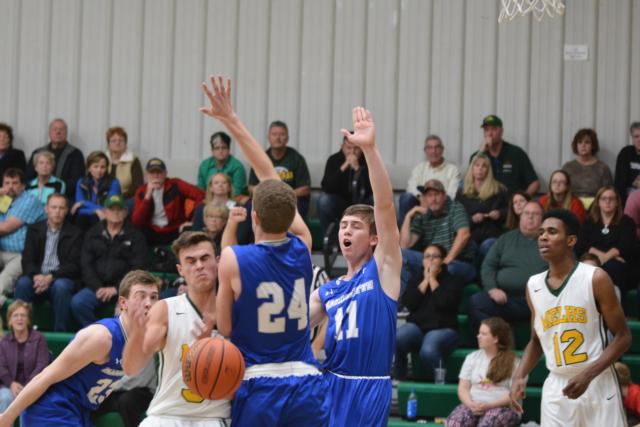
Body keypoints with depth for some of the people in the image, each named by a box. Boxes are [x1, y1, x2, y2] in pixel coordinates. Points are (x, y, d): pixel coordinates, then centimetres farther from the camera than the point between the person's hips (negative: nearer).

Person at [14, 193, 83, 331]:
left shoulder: (75, 233, 7)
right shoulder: (34, 230, 14)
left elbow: (74, 265, -2)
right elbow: (27, 261, 6)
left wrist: (51, 277, -19)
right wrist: (36, 276, -18)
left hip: (61, 279, -2)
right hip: (38, 278, 2)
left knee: (61, 286, -36)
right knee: (22, 283, -30)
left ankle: (60, 334, -29)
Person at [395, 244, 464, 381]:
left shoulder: (453, 281, 11)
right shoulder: (416, 280, 21)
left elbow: (445, 302, -10)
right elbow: (408, 303, 2)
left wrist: (433, 279, 0)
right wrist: (425, 280, 3)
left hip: (443, 329, -3)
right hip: (416, 326, 3)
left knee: (428, 350, -38)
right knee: (395, 340, -31)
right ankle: (399, 380, -18)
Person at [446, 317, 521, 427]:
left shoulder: (513, 362, 2)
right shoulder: (472, 358, 15)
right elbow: (463, 388, 10)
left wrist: (488, 405, -17)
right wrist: (471, 404, -11)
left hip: (502, 407, -4)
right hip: (473, 405, 4)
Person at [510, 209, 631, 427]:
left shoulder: (595, 279, -8)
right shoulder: (534, 286, 7)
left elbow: (622, 337, -6)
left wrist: (588, 375, -18)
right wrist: (519, 376, 2)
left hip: (598, 385, -4)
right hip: (556, 388, 4)